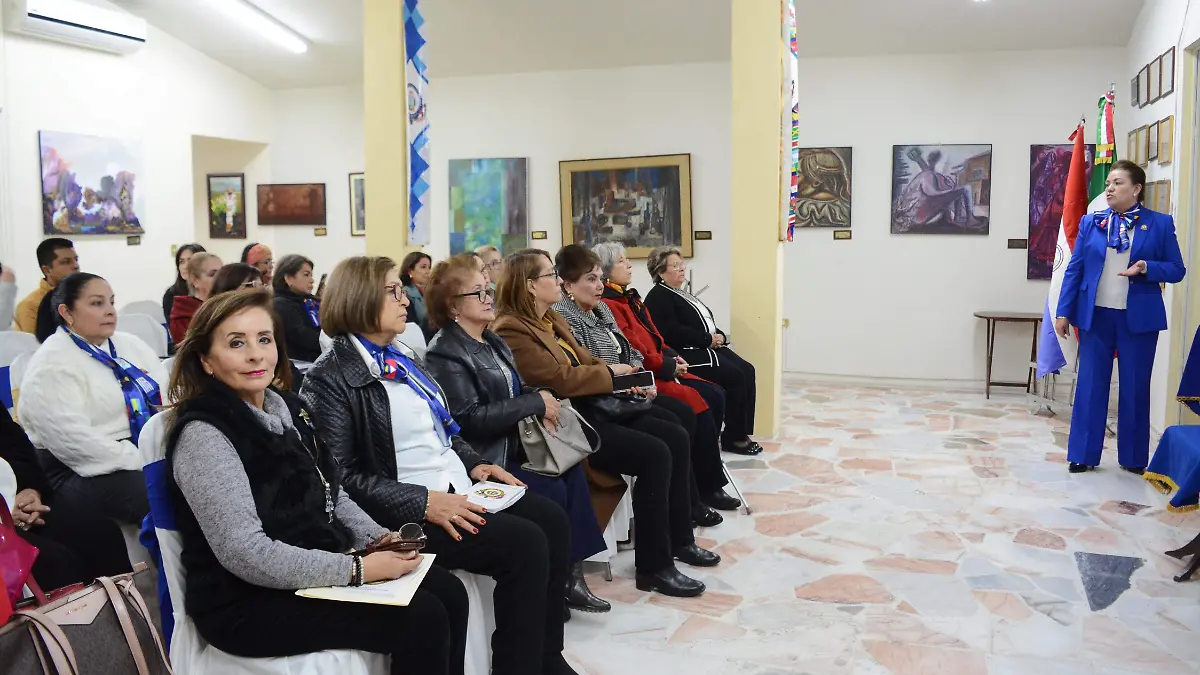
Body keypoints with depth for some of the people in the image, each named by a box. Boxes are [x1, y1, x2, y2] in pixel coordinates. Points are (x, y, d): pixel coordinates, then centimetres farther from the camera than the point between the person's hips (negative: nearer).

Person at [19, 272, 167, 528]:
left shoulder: (130, 345, 14)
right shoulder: (51, 365, -9)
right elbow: (72, 440, -19)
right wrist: (142, 464, -22)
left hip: (152, 451, 7)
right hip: (83, 472, -7)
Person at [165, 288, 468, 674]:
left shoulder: (286, 409, 8)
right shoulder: (204, 434, -19)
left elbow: (330, 494, 16)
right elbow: (246, 554, -26)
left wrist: (379, 538, -2)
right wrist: (358, 569, -25)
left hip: (316, 568, 8)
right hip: (247, 603, -8)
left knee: (448, 593, -5)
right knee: (422, 619, -18)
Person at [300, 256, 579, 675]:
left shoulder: (399, 359, 16)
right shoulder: (330, 378, -11)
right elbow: (342, 478, -18)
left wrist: (473, 464, 8)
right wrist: (422, 502, -23)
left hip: (457, 490, 9)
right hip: (406, 512, -9)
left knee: (552, 521, -6)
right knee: (525, 545, -21)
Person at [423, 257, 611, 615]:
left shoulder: (493, 342, 15)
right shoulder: (445, 353, -13)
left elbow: (516, 392, 19)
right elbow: (469, 419, -22)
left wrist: (541, 402, -7)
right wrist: (535, 403, -17)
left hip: (513, 442, 8)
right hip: (481, 458, -8)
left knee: (572, 470, -15)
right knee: (552, 491, -21)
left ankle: (571, 572, -10)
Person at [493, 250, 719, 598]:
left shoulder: (551, 319, 16)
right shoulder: (512, 331, -15)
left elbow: (584, 360, 19)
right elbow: (559, 379, -21)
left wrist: (628, 379, 0)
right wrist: (611, 373, -7)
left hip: (588, 408, 10)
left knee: (675, 437, 2)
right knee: (654, 454, -21)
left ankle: (679, 539, 15)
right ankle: (653, 567, -11)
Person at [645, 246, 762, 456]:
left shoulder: (683, 295, 23)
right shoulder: (658, 297, -7)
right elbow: (672, 332, -20)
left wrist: (719, 336, 1)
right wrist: (708, 339, -16)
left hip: (708, 348, 9)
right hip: (688, 353, -9)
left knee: (747, 370, -9)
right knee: (735, 376, -21)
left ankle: (742, 432, -7)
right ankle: (732, 437, -10)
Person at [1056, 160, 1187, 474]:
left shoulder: (1160, 223, 0)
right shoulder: (1091, 222, 4)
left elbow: (1176, 270, 2)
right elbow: (1074, 269, 4)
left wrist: (1147, 268, -18)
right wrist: (1064, 311, -1)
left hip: (1139, 317, -1)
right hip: (1096, 315, 1)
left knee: (1135, 387, 8)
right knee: (1091, 385, 4)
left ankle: (1134, 457, 20)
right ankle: (1084, 454, 12)